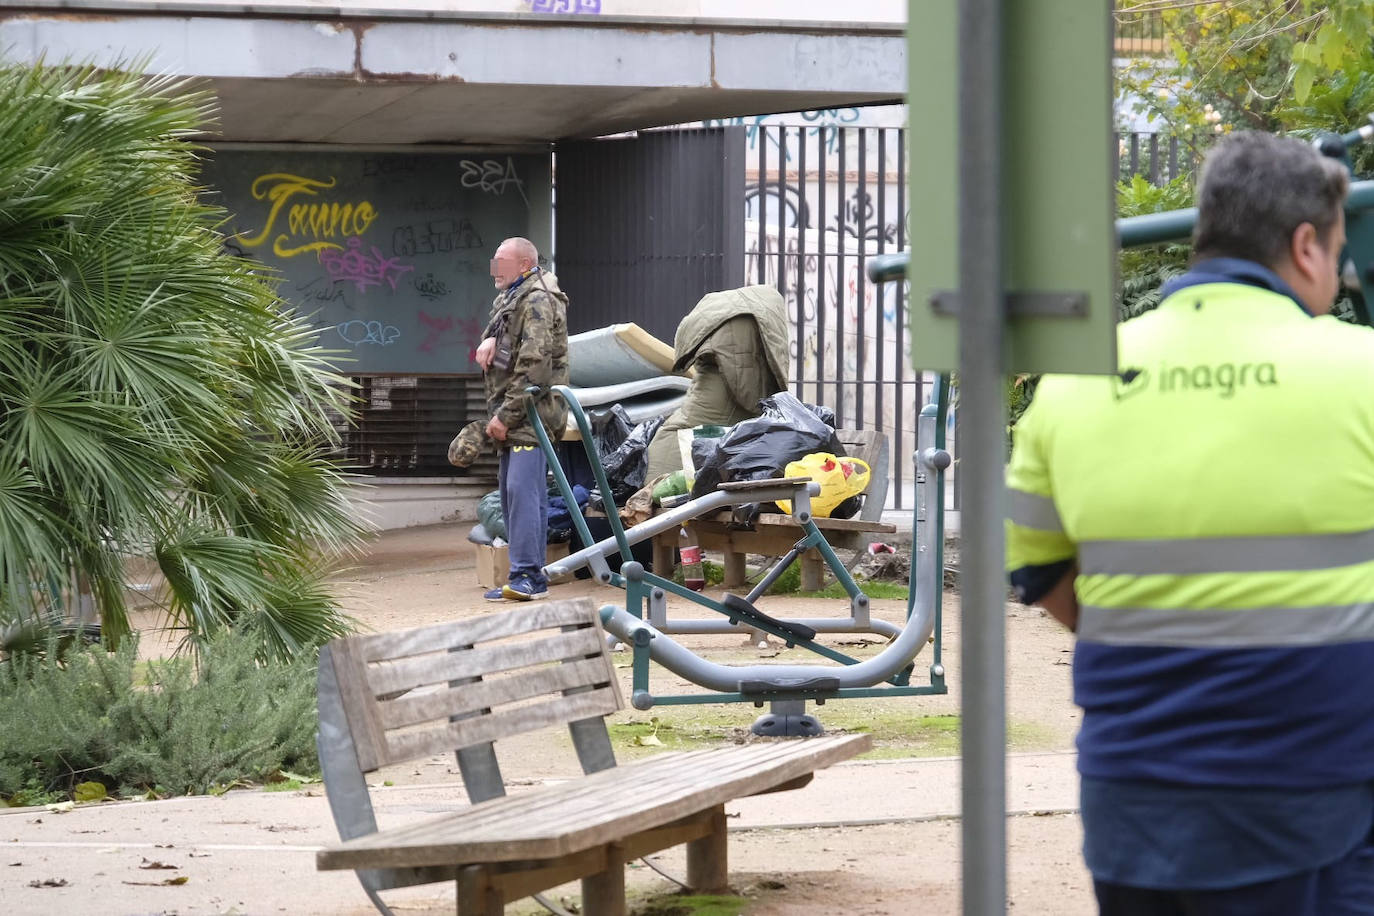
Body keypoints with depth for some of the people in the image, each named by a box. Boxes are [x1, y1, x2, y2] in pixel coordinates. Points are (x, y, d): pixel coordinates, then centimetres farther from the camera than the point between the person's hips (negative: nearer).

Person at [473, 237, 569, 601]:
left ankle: (527, 574, -22)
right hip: (513, 419, 11)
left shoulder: (537, 301, -12)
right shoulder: (509, 298, 21)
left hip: (532, 411, -11)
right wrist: (488, 340, 2)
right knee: (513, 495, 10)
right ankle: (529, 576, 14)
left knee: (523, 489, -18)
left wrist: (506, 414, -19)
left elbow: (534, 365, -18)